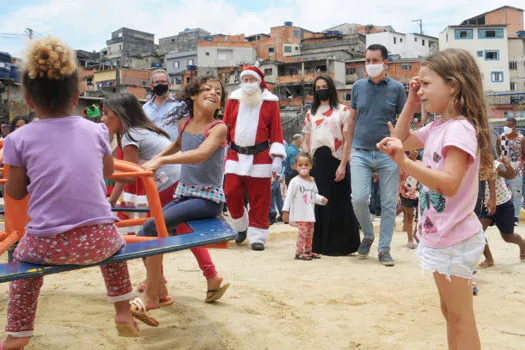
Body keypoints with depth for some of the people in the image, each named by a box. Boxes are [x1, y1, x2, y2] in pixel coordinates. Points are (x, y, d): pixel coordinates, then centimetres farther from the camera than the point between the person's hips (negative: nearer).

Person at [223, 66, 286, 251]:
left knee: (259, 199, 0)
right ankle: (241, 227, 24)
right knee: (232, 194, -1)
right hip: (235, 156, 3)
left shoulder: (270, 102, 4)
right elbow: (226, 127, 13)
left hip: (260, 157, -2)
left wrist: (277, 156, -6)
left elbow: (276, 130, 1)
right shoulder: (233, 100, 10)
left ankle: (257, 237, 10)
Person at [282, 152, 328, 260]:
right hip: (299, 213, -7)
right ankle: (299, 252, -7)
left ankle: (308, 250, 23)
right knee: (303, 230, -14)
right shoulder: (295, 181, -10)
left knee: (310, 231, 11)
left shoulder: (312, 181, 8)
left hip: (310, 212, 7)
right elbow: (289, 196, -9)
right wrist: (285, 211, -12)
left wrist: (321, 199, -4)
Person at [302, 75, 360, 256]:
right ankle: (319, 244, 16)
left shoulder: (342, 110, 5)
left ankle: (340, 245, 9)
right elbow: (306, 142, 15)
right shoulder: (310, 114, 17)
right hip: (316, 162, 3)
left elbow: (347, 141, -2)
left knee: (338, 203, -1)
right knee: (318, 203, 6)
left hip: (335, 161, -3)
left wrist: (343, 165, -11)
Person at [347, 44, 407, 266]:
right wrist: (349, 149, 11)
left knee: (389, 204, 2)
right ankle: (367, 235, 19)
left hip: (388, 154, -1)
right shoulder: (358, 86, 9)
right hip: (361, 153, 1)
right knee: (358, 199, -9)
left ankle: (384, 249, 15)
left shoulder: (396, 88, 4)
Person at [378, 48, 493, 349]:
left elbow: (450, 184, -30)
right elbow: (401, 140, 20)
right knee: (451, 312, 20)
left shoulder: (460, 129, -20)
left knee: (460, 318, 1)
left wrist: (405, 162, -39)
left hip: (454, 240, -10)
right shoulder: (436, 128, 7)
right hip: (439, 236, 10)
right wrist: (411, 103, 9)